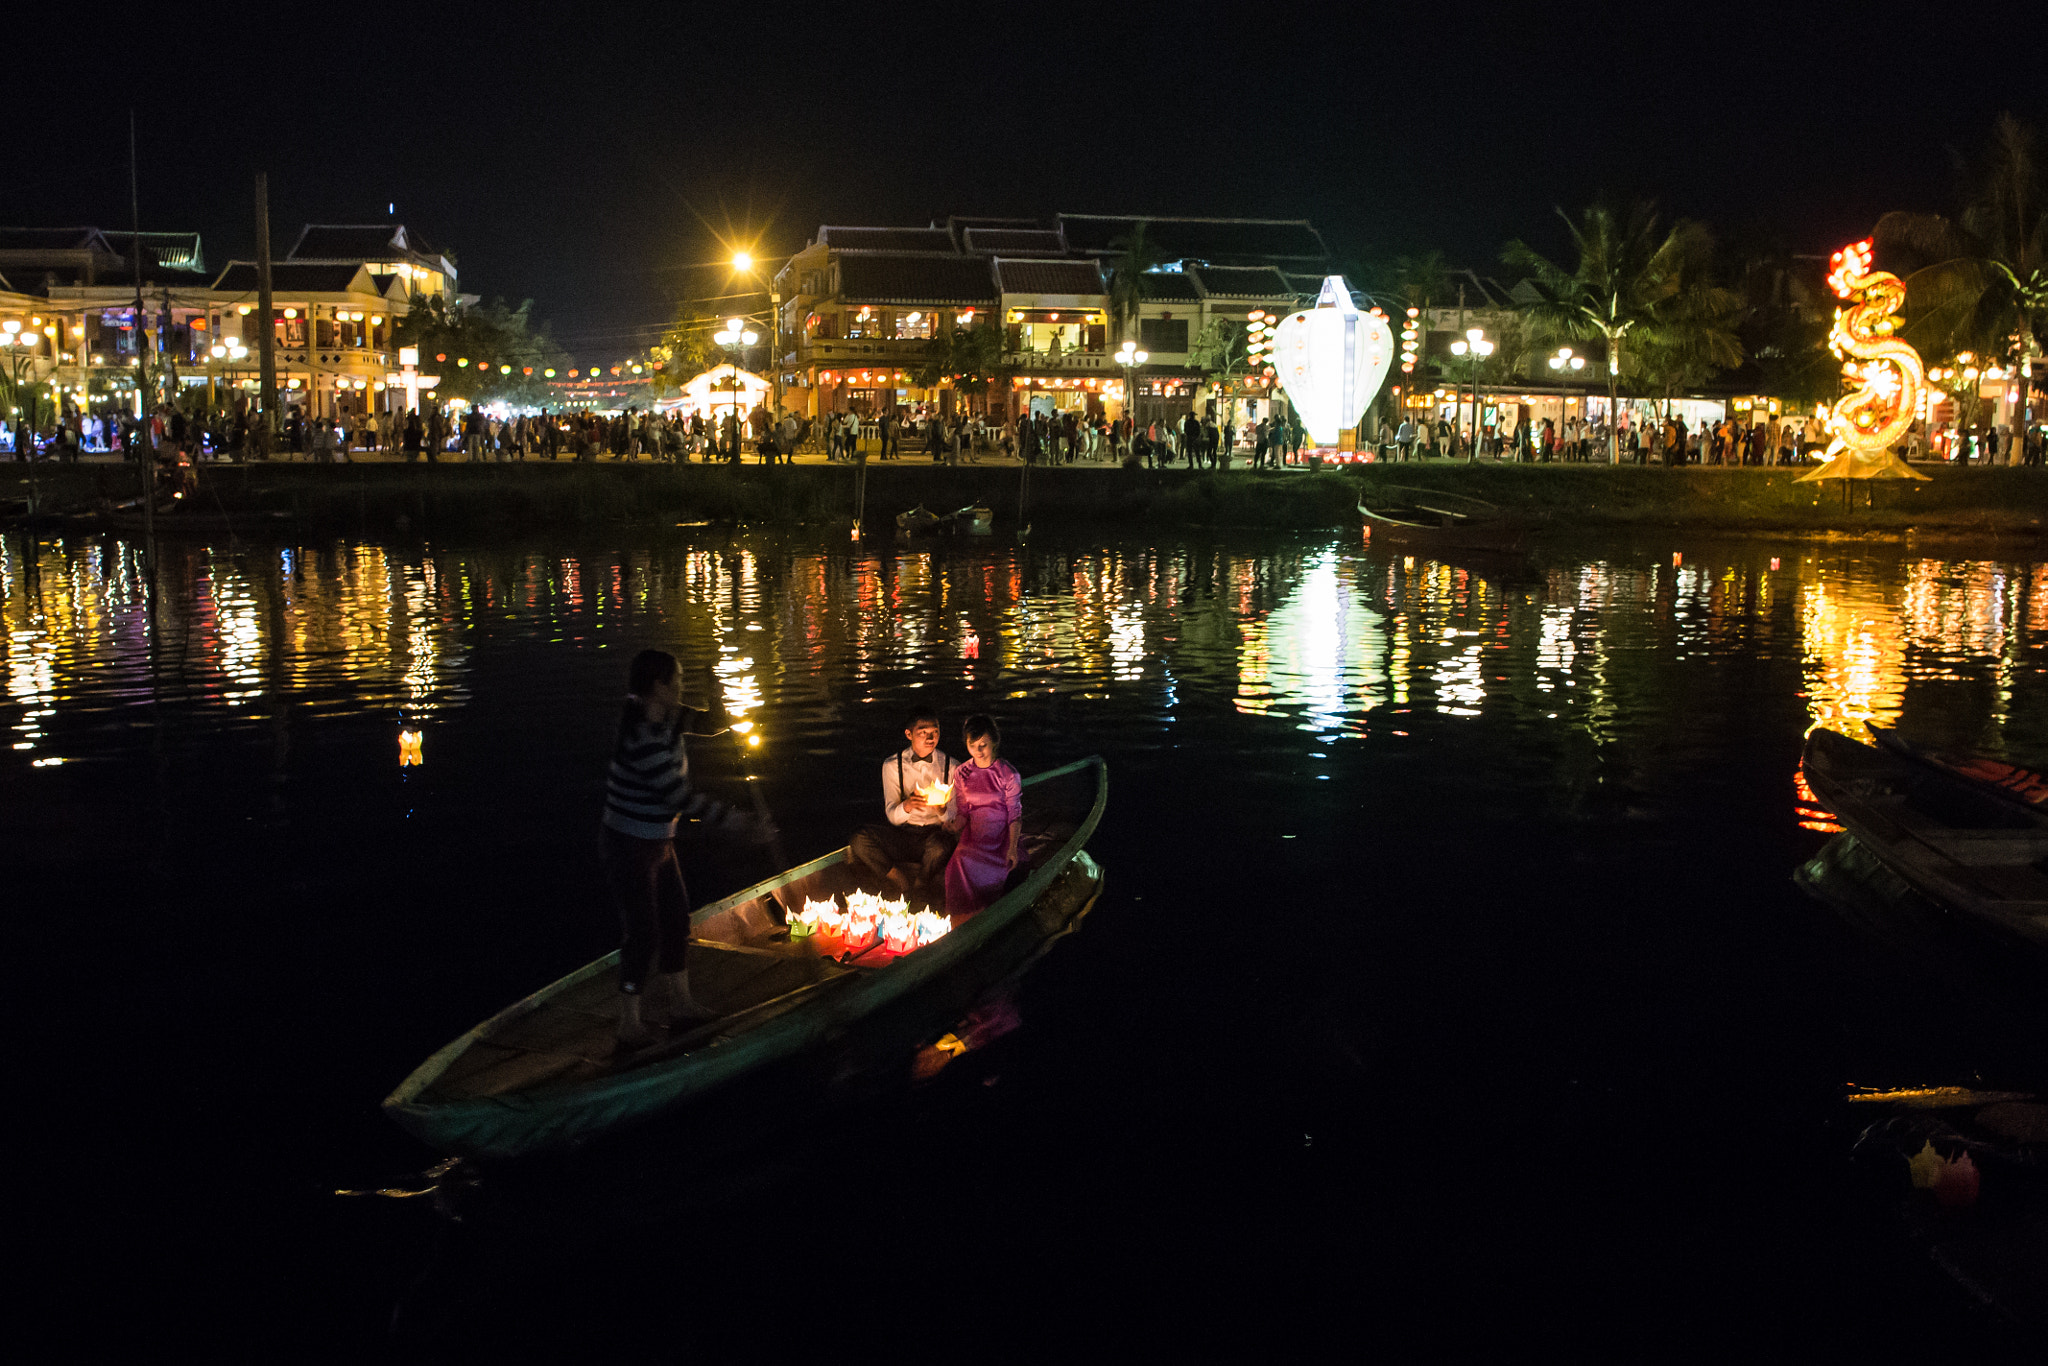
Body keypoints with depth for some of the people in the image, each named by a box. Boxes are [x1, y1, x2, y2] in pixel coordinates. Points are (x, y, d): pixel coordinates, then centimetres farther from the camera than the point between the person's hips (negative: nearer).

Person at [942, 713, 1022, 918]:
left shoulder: (1008, 774, -3)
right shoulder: (961, 773, 8)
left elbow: (1015, 813, -1)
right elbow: (963, 811, 13)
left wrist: (1012, 847, -11)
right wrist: (953, 827, -10)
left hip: (1001, 835, -3)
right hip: (973, 835, 3)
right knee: (957, 867, -29)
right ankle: (960, 918, -13)